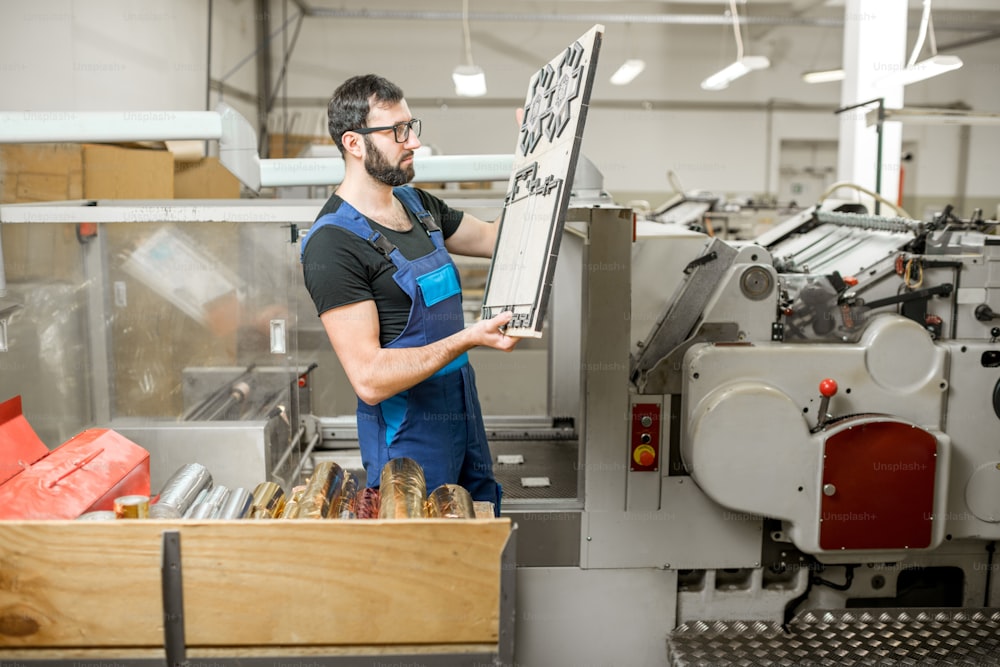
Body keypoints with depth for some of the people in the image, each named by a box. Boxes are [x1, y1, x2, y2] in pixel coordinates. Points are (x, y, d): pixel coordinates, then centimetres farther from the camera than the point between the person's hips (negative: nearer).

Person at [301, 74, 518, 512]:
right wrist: (467, 339, -30)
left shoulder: (418, 205, 8)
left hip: (464, 411, 8)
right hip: (407, 434, -8)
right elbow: (369, 380, -23)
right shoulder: (334, 243, -19)